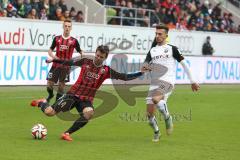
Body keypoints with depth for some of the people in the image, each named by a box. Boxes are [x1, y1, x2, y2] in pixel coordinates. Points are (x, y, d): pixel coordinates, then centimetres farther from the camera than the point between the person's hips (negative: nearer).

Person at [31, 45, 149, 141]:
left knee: (89, 113, -34)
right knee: (50, 112, -12)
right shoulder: (85, 62, 1)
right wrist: (54, 60, 14)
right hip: (73, 94, -1)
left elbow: (125, 77, -2)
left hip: (86, 99, 1)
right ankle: (42, 103, 27)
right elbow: (69, 62, 14)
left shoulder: (106, 71, 1)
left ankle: (67, 133, -18)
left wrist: (140, 73, -11)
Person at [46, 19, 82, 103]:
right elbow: (50, 50, 11)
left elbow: (80, 52, 6)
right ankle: (50, 95, 31)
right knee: (49, 84, 0)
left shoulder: (74, 41, 1)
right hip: (56, 64, 1)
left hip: (66, 66, -1)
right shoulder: (57, 38, 5)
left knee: (61, 84, -2)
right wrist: (53, 56, -10)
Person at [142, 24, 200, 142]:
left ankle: (167, 118, -10)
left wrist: (192, 81, 8)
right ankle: (156, 132, 23)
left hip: (167, 81, -5)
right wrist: (145, 67, -18)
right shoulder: (152, 50, 16)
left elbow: (184, 64, 8)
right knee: (149, 113, -3)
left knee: (155, 99, -35)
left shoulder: (172, 49, 4)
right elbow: (145, 65, 8)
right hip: (154, 83, 5)